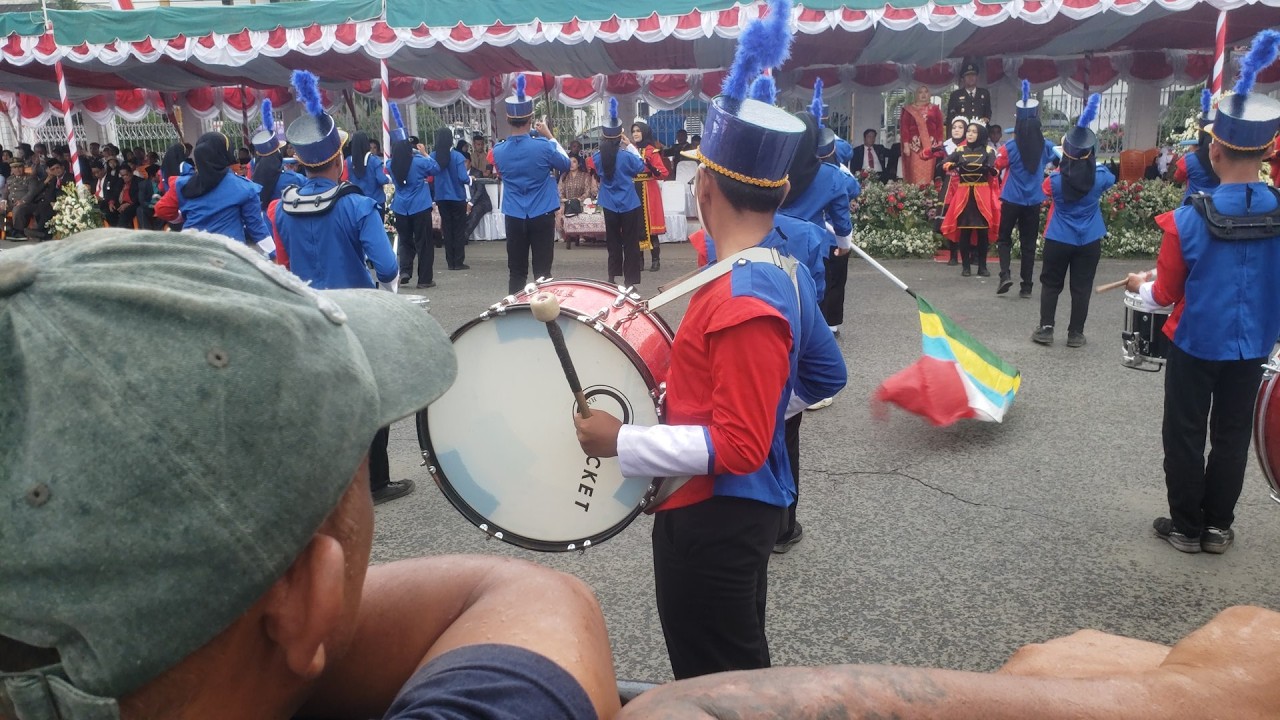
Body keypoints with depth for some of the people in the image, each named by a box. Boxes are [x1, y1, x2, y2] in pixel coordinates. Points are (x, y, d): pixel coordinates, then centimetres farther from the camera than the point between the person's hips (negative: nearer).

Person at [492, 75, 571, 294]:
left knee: (516, 272, 8)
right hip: (542, 215, -2)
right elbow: (565, 164, 5)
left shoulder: (499, 151, -4)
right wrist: (550, 136, 11)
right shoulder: (543, 146, -14)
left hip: (514, 217, 3)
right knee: (542, 271, 4)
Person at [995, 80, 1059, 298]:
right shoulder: (1045, 146, -4)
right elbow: (1058, 158, 17)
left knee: (1004, 238, 13)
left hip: (1012, 200, -2)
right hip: (1034, 201, 2)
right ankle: (1026, 286, 10)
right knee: (1028, 243, 9)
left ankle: (1005, 275, -8)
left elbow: (998, 165, 3)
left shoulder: (1010, 147, -14)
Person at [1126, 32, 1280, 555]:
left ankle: (1187, 528, 21)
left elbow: (1165, 295, -9)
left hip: (1195, 345, -3)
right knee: (1232, 437, 15)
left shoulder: (1188, 221, -21)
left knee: (1185, 437, 11)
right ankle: (1218, 527, 27)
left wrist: (1140, 284, 12)